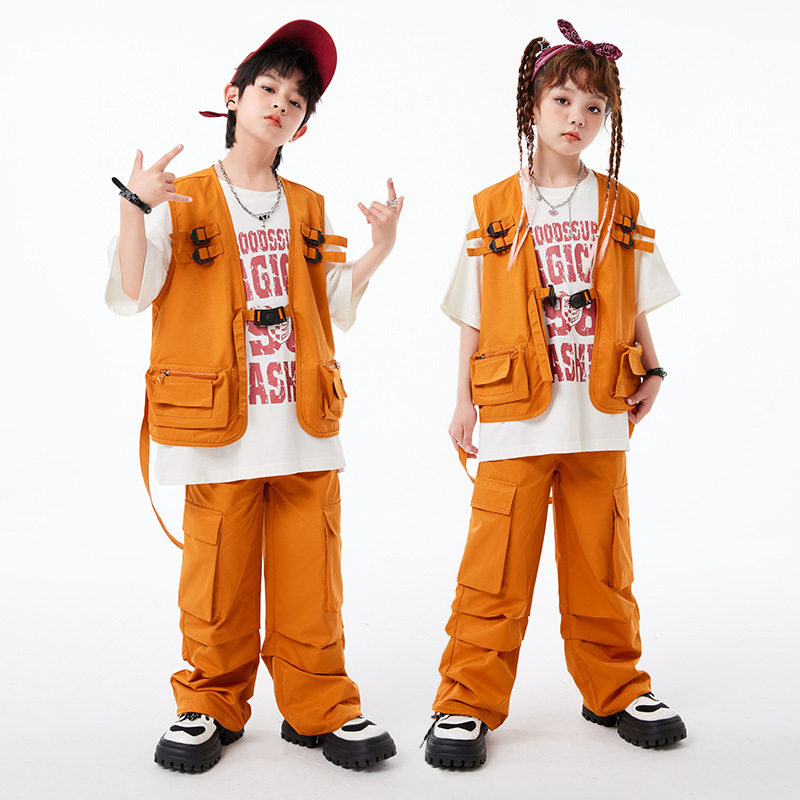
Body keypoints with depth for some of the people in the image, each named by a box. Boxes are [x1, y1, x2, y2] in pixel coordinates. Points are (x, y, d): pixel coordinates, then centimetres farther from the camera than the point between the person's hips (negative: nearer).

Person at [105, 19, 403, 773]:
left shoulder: (309, 211, 17)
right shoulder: (181, 203, 5)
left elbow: (334, 312, 17)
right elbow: (129, 295, -5)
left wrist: (377, 250, 6)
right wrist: (133, 210, -18)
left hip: (306, 428, 3)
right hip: (221, 428, -3)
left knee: (310, 578, 5)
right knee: (218, 579, 3)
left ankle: (319, 707, 17)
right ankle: (210, 706, 20)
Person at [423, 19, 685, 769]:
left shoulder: (620, 209, 8)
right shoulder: (493, 212, 2)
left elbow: (634, 306, 12)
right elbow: (475, 317, 4)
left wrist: (651, 373, 0)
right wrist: (464, 399, 3)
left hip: (599, 418, 2)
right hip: (515, 419, -2)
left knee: (601, 561, 12)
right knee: (495, 568, 0)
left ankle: (615, 688, 28)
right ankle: (468, 701, 12)